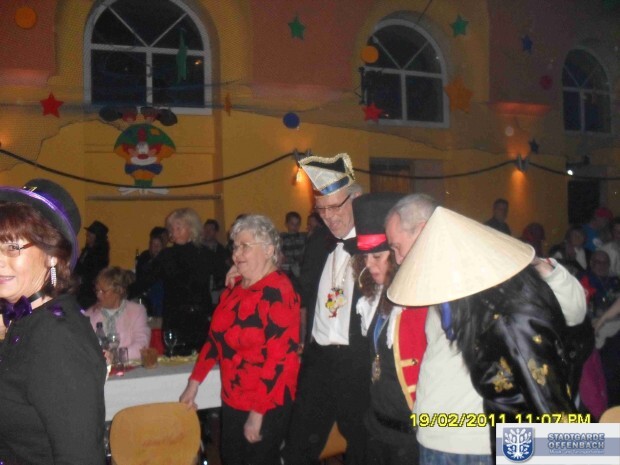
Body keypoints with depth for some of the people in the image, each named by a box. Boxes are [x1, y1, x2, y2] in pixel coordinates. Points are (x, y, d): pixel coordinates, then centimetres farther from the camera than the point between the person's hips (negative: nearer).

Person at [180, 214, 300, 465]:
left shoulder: (278, 293, -18)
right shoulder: (235, 287, 5)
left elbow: (277, 358, -21)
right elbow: (215, 336, 11)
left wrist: (257, 414, -20)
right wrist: (194, 383, 9)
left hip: (267, 404, -7)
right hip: (232, 398, 7)